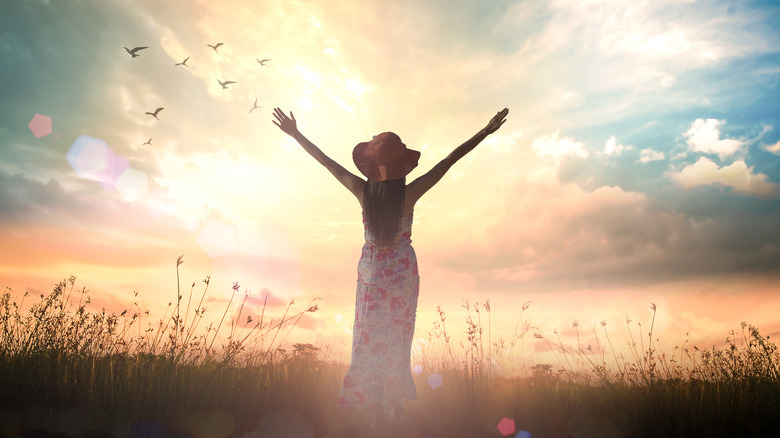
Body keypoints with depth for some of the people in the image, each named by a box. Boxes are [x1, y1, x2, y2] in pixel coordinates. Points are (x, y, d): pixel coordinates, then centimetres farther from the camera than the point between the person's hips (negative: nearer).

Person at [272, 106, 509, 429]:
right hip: (402, 272, 0)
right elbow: (449, 160, -18)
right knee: (398, 337, 15)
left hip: (371, 272, 1)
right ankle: (397, 402, 27)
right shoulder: (409, 194, -18)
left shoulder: (363, 192, -15)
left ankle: (376, 409, 17)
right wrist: (486, 132, -14)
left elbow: (326, 161, -8)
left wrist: (295, 134, 1)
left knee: (369, 338, 12)